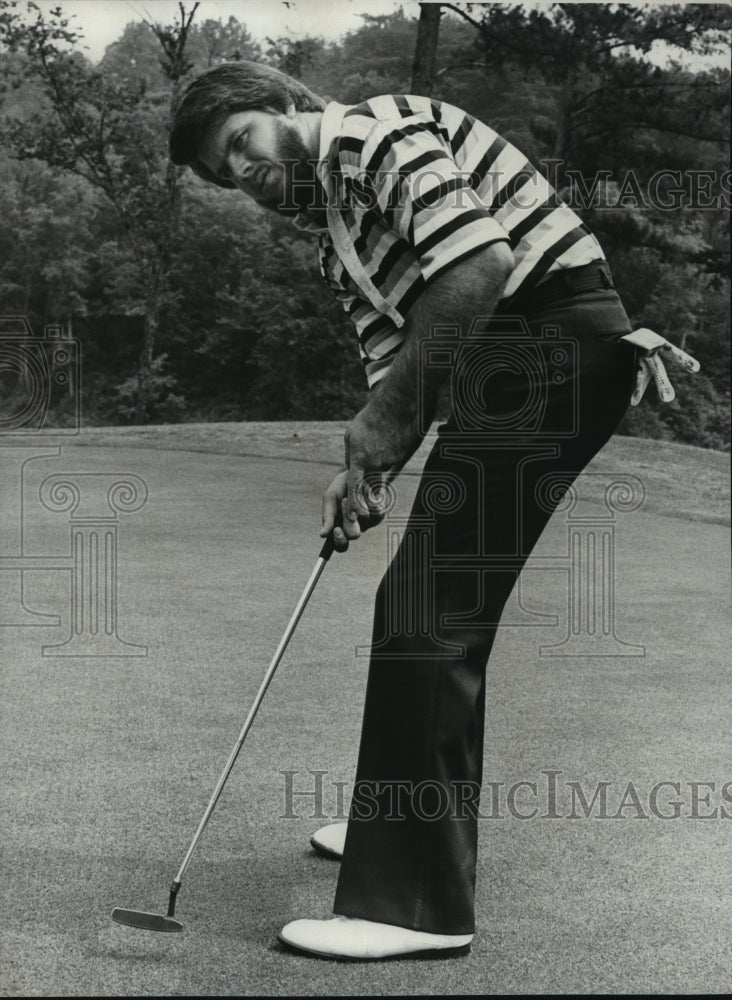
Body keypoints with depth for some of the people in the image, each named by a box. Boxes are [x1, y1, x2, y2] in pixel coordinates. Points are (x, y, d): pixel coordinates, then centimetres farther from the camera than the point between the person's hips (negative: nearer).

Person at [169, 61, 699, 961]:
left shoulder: (379, 130, -6)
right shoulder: (334, 238, 22)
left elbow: (480, 262, -21)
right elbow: (393, 362, 17)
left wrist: (386, 418, -15)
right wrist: (366, 472, -2)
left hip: (552, 335, -10)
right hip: (505, 373, 10)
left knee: (431, 616, -11)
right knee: (423, 604, 17)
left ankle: (416, 905, -6)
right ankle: (411, 826, 34)